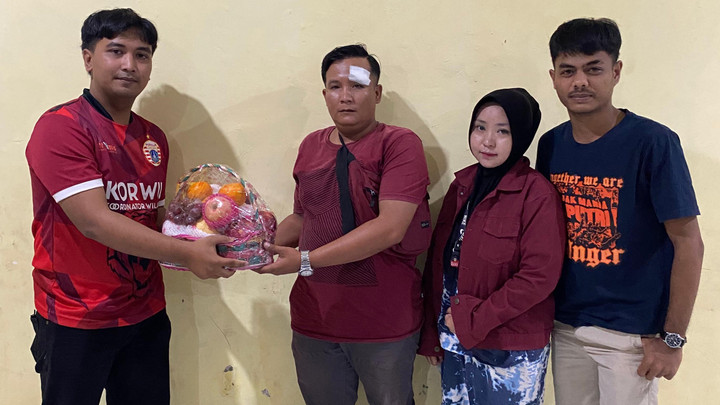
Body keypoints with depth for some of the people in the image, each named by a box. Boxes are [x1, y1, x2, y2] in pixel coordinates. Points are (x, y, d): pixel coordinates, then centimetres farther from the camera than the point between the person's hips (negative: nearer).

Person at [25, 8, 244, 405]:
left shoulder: (154, 138, 8)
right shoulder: (60, 127, -13)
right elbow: (94, 221, -23)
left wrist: (200, 236, -2)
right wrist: (186, 253, -26)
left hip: (146, 316, 6)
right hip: (75, 321, -5)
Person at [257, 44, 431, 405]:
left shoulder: (400, 144, -11)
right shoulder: (311, 146, 7)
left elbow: (390, 228, -22)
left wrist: (306, 260, -22)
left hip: (385, 322, -4)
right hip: (314, 320, 5)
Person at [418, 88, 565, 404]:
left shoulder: (537, 194, -14)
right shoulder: (461, 186, 5)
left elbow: (540, 276, -19)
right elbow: (438, 259, 7)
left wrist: (473, 319, -16)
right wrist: (431, 332, 7)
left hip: (513, 354, -5)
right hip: (455, 344, 5)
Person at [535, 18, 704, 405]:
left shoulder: (653, 142, -14)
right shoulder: (550, 145, 1)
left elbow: (688, 244, -12)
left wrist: (672, 339, -11)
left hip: (631, 332, -4)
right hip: (566, 324, 5)